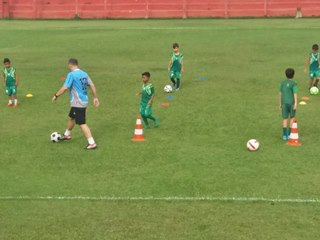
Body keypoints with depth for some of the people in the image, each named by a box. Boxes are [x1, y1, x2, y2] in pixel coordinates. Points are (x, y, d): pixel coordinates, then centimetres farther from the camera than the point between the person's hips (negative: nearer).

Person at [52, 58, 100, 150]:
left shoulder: (71, 74, -16)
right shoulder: (84, 74, 6)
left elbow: (65, 88, -21)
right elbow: (92, 85, 7)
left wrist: (56, 96, -9)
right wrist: (95, 97, 14)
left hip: (77, 103, -9)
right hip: (84, 101, 9)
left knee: (82, 123, -5)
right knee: (71, 117, 27)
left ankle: (92, 143, -8)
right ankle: (67, 135, 46)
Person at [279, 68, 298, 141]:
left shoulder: (282, 83, 4)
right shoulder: (294, 84, -10)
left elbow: (280, 93, 8)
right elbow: (295, 94, -17)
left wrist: (280, 103, 15)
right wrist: (295, 103, -19)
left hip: (284, 103, 3)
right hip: (291, 103, -3)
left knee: (285, 119, 7)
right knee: (292, 118, 11)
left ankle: (284, 135, 5)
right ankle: (289, 134, 10)